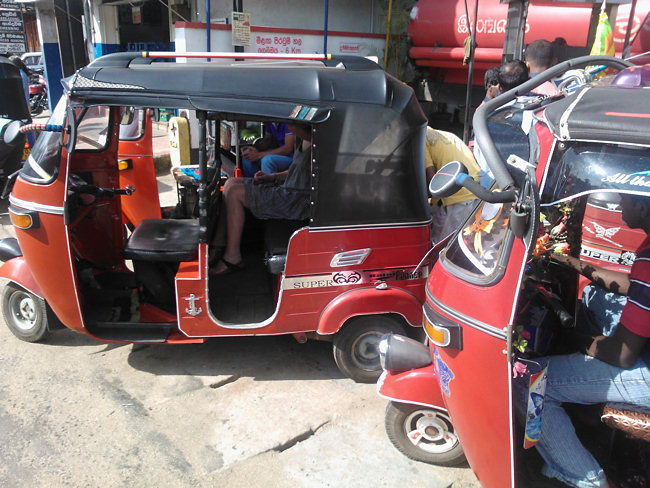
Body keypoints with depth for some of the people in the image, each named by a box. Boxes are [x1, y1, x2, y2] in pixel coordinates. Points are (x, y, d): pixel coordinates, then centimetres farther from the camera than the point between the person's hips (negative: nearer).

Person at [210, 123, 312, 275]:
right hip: (285, 190, 11)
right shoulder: (305, 141, 11)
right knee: (231, 183, 11)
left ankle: (233, 256, -8)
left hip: (296, 202, -11)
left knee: (234, 192, -14)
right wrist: (273, 177, 13)